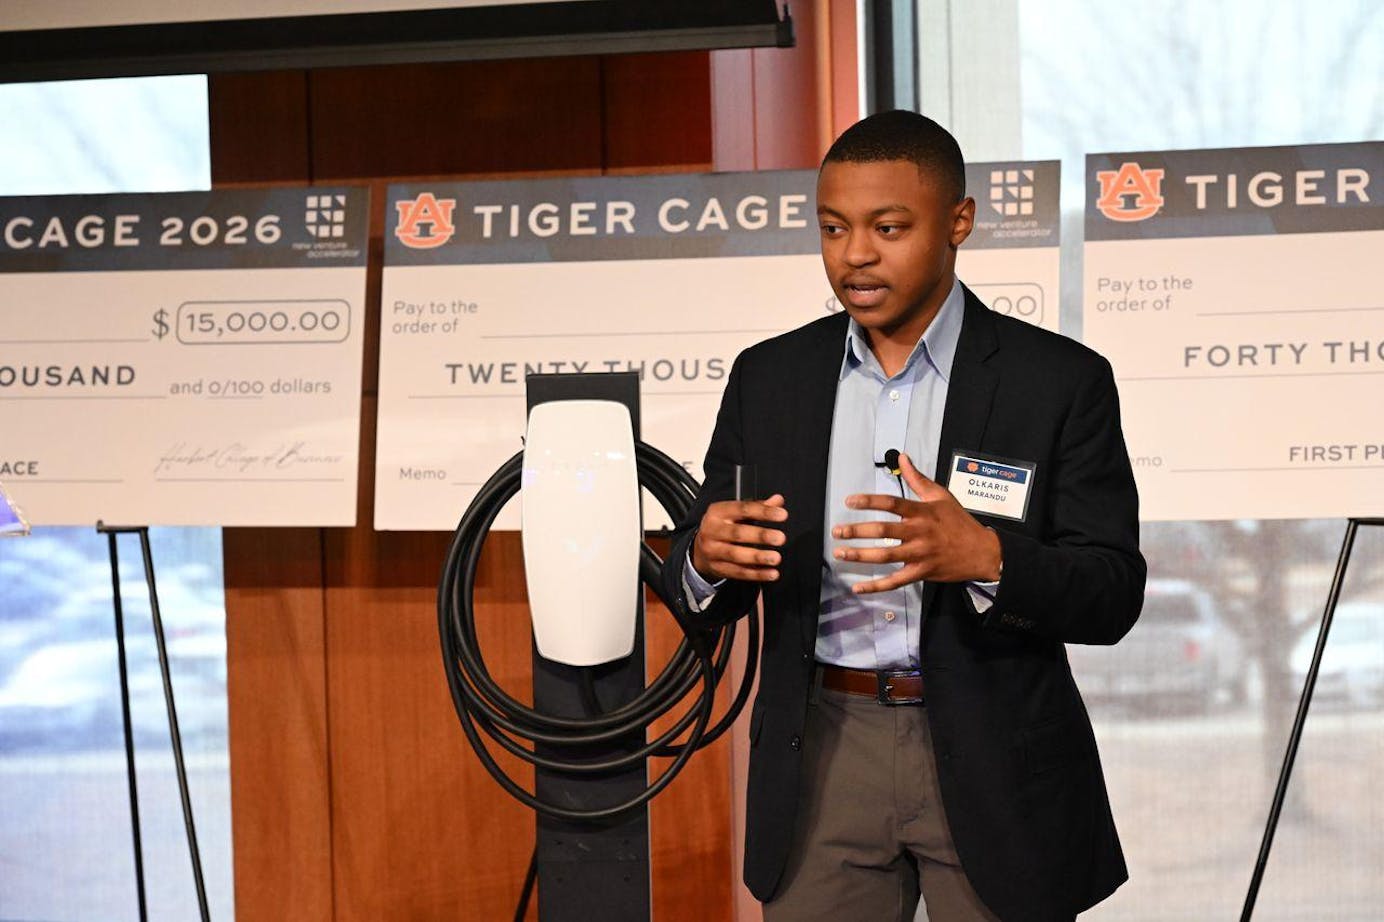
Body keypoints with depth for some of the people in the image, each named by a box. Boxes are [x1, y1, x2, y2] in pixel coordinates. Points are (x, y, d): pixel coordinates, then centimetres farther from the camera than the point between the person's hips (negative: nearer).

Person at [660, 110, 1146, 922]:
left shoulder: (1060, 380, -5)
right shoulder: (768, 377, 4)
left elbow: (1113, 596, -9)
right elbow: (702, 594, 5)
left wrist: (983, 556, -28)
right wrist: (707, 555, -19)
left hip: (992, 765, -2)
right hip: (820, 757, 2)